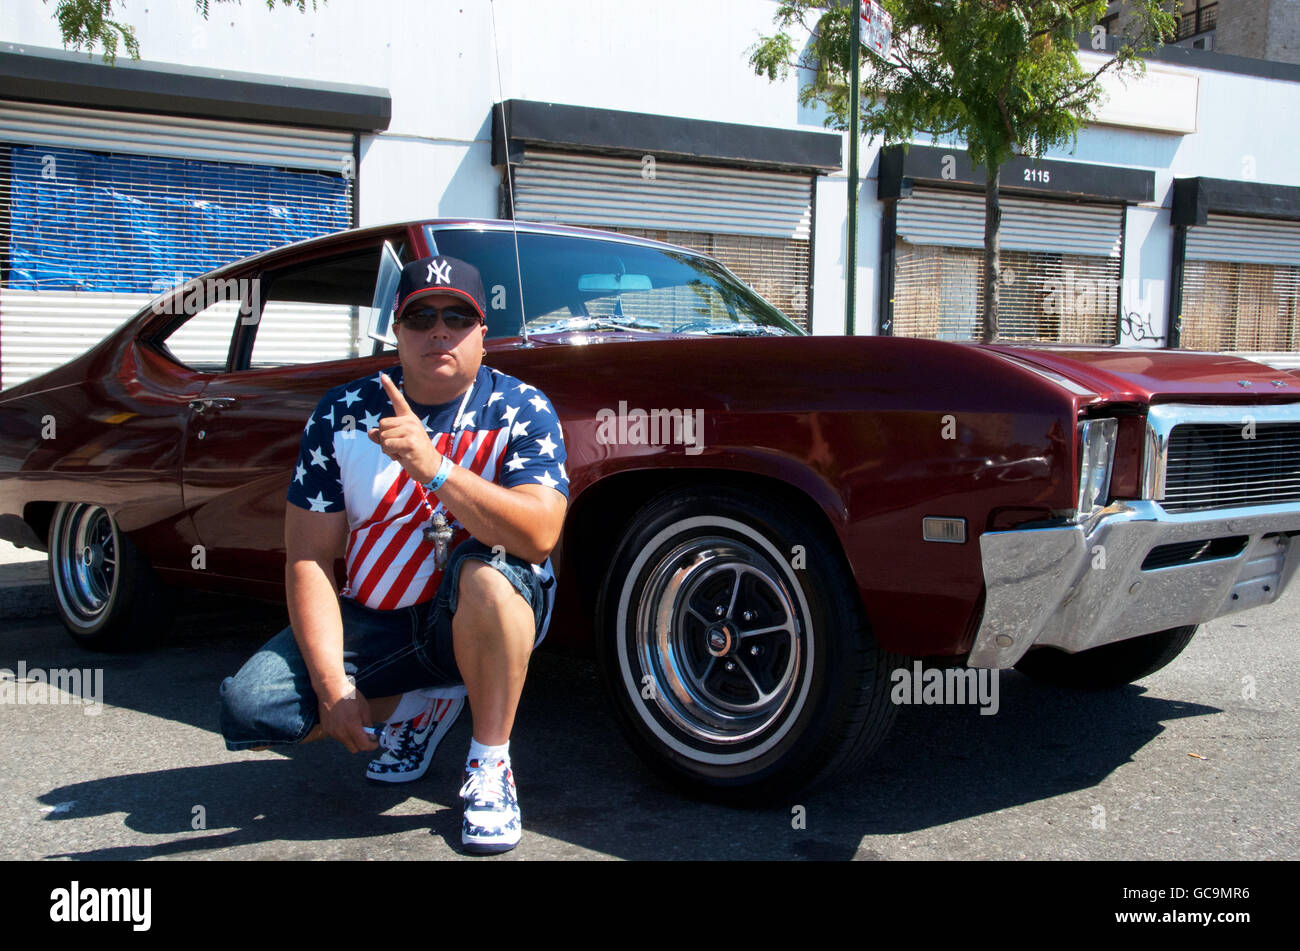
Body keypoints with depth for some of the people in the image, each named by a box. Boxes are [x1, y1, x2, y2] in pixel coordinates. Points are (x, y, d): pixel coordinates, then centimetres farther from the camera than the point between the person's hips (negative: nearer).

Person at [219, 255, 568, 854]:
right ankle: (422, 703, 11)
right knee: (248, 711, -15)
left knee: (486, 572, -37)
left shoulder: (521, 411, -10)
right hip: (373, 620, 3)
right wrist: (333, 686, -18)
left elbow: (539, 534, -26)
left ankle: (490, 767, -17)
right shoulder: (343, 414, -4)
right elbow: (309, 557, -7)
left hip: (479, 622, -3)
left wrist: (432, 467, -39)